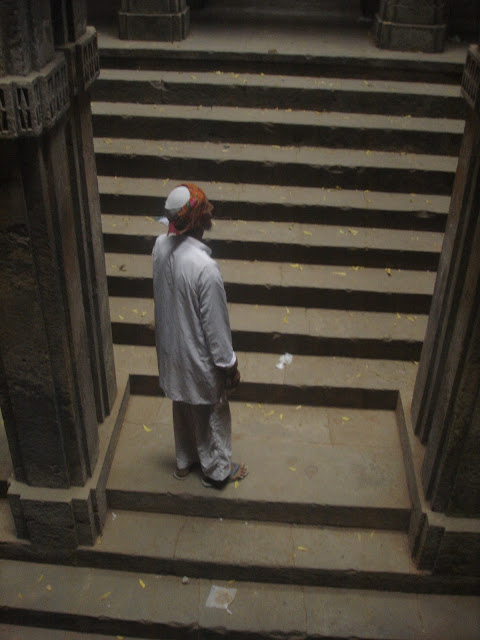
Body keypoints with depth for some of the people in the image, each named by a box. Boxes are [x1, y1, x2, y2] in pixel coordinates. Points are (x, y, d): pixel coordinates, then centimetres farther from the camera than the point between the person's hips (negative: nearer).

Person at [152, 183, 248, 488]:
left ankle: (185, 461, 49)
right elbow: (215, 324, -23)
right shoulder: (205, 267, -35)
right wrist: (230, 365, -12)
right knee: (213, 412, 17)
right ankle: (217, 470, 40)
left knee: (183, 406, 27)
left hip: (171, 347, 7)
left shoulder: (161, 245, -13)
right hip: (199, 355, -7)